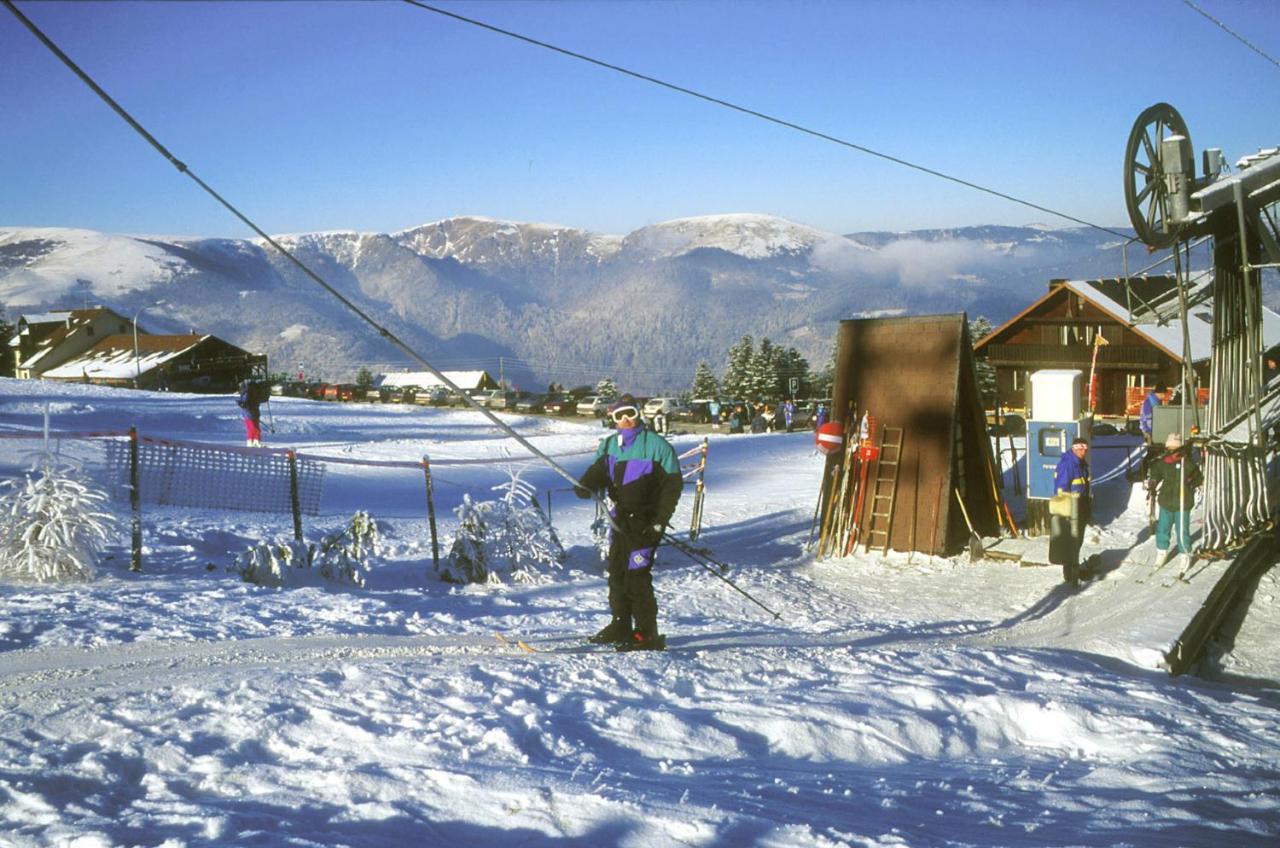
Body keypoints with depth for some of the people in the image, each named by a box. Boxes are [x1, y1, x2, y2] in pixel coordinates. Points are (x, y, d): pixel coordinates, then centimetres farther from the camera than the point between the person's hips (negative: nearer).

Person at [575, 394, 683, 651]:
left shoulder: (657, 445, -8)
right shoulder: (610, 445, 10)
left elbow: (673, 485, -8)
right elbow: (598, 471, 7)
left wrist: (659, 522, -14)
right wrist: (585, 486, -19)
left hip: (646, 520, -7)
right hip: (621, 517, 7)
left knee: (636, 575, -11)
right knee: (617, 572, 12)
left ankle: (647, 634, -4)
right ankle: (620, 626, 26)